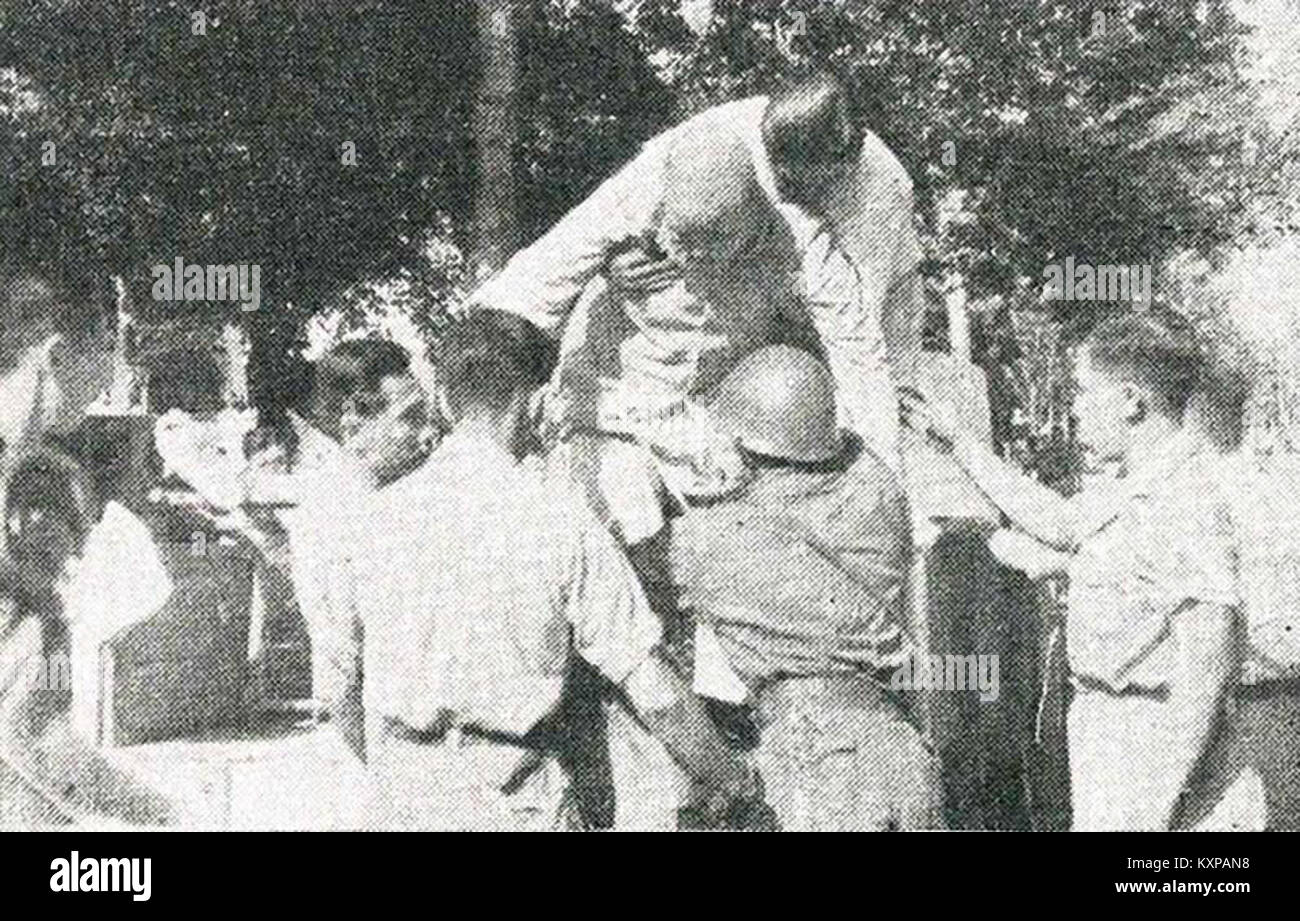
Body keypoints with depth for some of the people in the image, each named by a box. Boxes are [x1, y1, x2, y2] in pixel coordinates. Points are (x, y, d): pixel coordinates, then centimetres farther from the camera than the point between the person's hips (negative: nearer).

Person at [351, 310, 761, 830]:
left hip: (405, 801, 4)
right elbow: (657, 700, -9)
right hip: (514, 805, -4)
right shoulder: (562, 519, -11)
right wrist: (731, 779, 4)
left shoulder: (385, 514, -1)